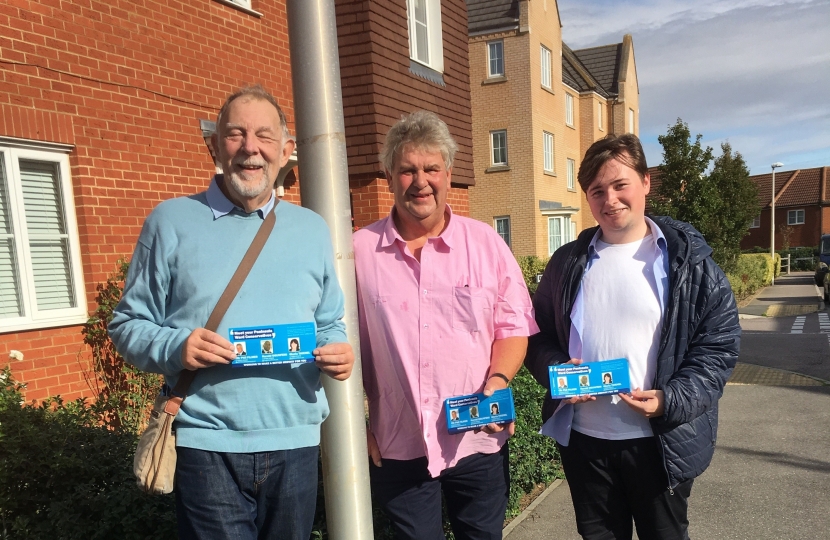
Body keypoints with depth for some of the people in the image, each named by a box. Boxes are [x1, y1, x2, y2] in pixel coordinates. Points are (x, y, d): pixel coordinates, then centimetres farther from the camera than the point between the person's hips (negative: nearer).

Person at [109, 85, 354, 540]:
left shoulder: (312, 229, 9)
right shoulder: (172, 222, 1)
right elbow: (128, 324, 3)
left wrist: (336, 350, -8)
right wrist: (174, 347, -17)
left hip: (295, 442, 3)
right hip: (207, 444, -2)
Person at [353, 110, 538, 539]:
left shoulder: (486, 243, -1)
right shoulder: (360, 250, -2)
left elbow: (513, 325, 3)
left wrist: (498, 381, -14)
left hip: (478, 440, 1)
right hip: (396, 447, 0)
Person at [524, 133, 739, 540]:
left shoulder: (690, 262, -6)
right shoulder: (568, 262, 3)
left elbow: (720, 343, -6)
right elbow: (540, 336, 10)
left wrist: (671, 400, -19)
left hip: (661, 442, -2)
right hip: (583, 439, 3)